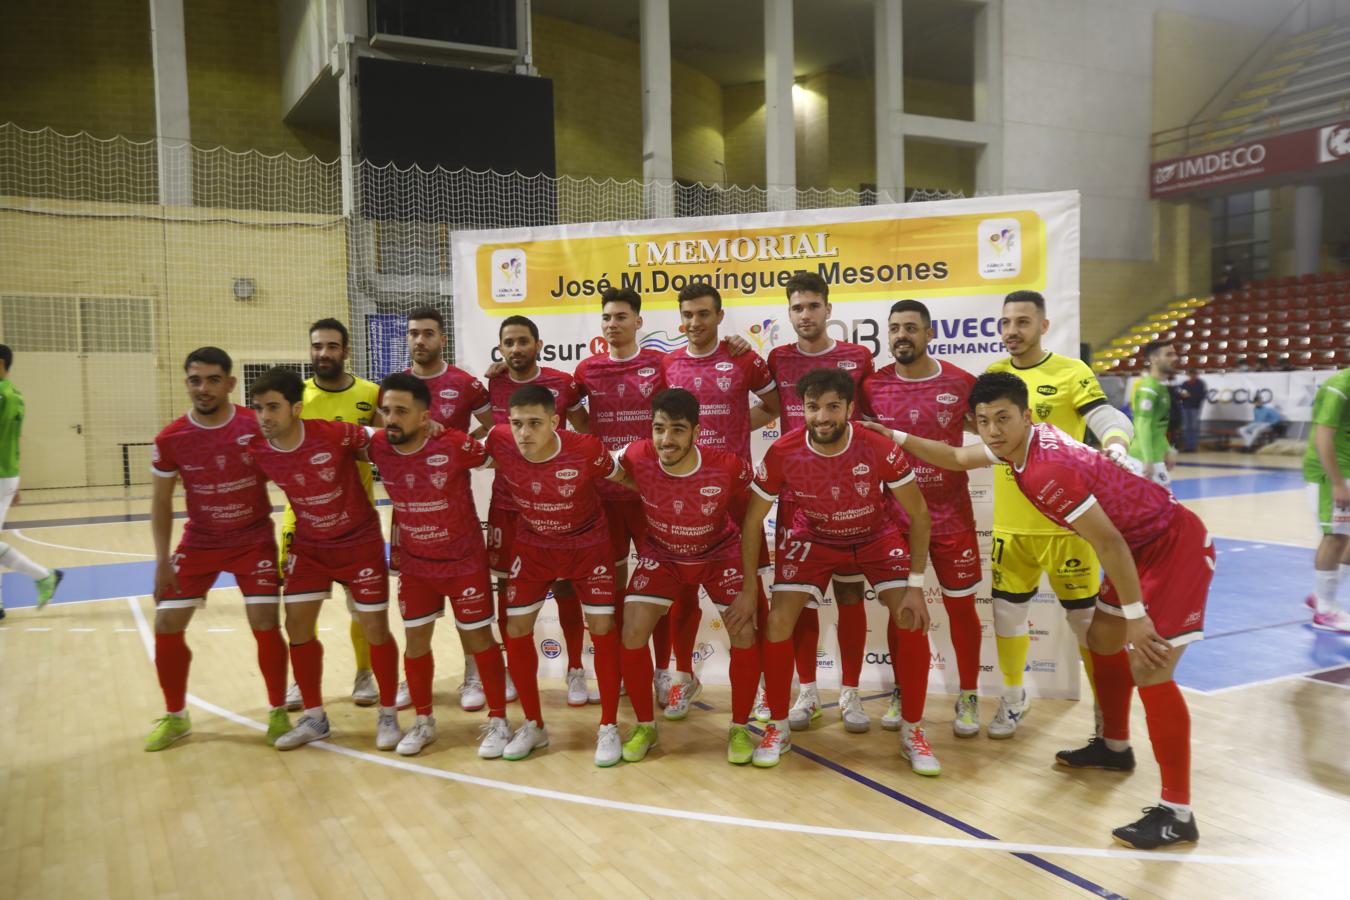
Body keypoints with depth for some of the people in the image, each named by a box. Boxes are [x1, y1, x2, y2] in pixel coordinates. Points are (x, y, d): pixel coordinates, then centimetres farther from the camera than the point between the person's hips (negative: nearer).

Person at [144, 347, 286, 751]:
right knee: (167, 627, 1)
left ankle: (278, 712, 13)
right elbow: (162, 500, 2)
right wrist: (162, 559, -4)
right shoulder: (170, 439, -10)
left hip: (255, 540, -2)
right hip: (198, 543, 2)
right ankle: (175, 717, 22)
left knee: (266, 626, -8)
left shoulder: (258, 427, -14)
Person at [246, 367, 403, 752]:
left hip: (360, 543, -4)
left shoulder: (335, 435, -27)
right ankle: (314, 718, 22)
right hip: (308, 547, 4)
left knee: (374, 629, 0)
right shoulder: (256, 450, -12)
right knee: (297, 627, 4)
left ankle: (388, 715, 19)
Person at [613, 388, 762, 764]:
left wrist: (749, 587, -18)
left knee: (745, 631, -14)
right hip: (661, 554, 1)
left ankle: (740, 728, 10)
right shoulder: (637, 457, -28)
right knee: (632, 633, -12)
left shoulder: (727, 467, -31)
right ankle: (645, 726, 12)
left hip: (719, 553, -1)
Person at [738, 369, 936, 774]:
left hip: (878, 536, 0)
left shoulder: (880, 449, -30)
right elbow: (753, 520, -13)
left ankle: (912, 733, 6)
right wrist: (748, 588, -12)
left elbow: (919, 515, -17)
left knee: (912, 622, -14)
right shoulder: (782, 453, -27)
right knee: (778, 622, -12)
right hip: (813, 537, 1)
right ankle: (778, 728, 9)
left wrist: (916, 586, -19)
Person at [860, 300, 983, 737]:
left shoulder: (960, 382, -6)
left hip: (951, 515, -1)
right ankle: (903, 693, 26)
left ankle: (968, 697, 23)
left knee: (960, 605, 7)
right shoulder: (872, 386, -3)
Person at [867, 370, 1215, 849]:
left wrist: (1135, 615, -21)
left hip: (1175, 547, -10)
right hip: (1142, 543, 10)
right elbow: (957, 458, 17)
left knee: (1149, 670, -14)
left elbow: (1108, 543, -27)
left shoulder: (1045, 471, -30)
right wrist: (895, 436, 17)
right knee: (1103, 639, 20)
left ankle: (1177, 814, -5)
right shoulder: (1023, 440, -1)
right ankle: (1115, 747, 41)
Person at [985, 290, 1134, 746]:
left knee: (1085, 617, 3)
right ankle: (1014, 698, 34)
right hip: (1010, 524, 4)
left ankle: (1106, 710, 23)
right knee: (1007, 612, 12)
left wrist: (1115, 444, -35)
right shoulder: (992, 376, 7)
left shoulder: (1071, 373, -6)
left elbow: (1110, 420, -14)